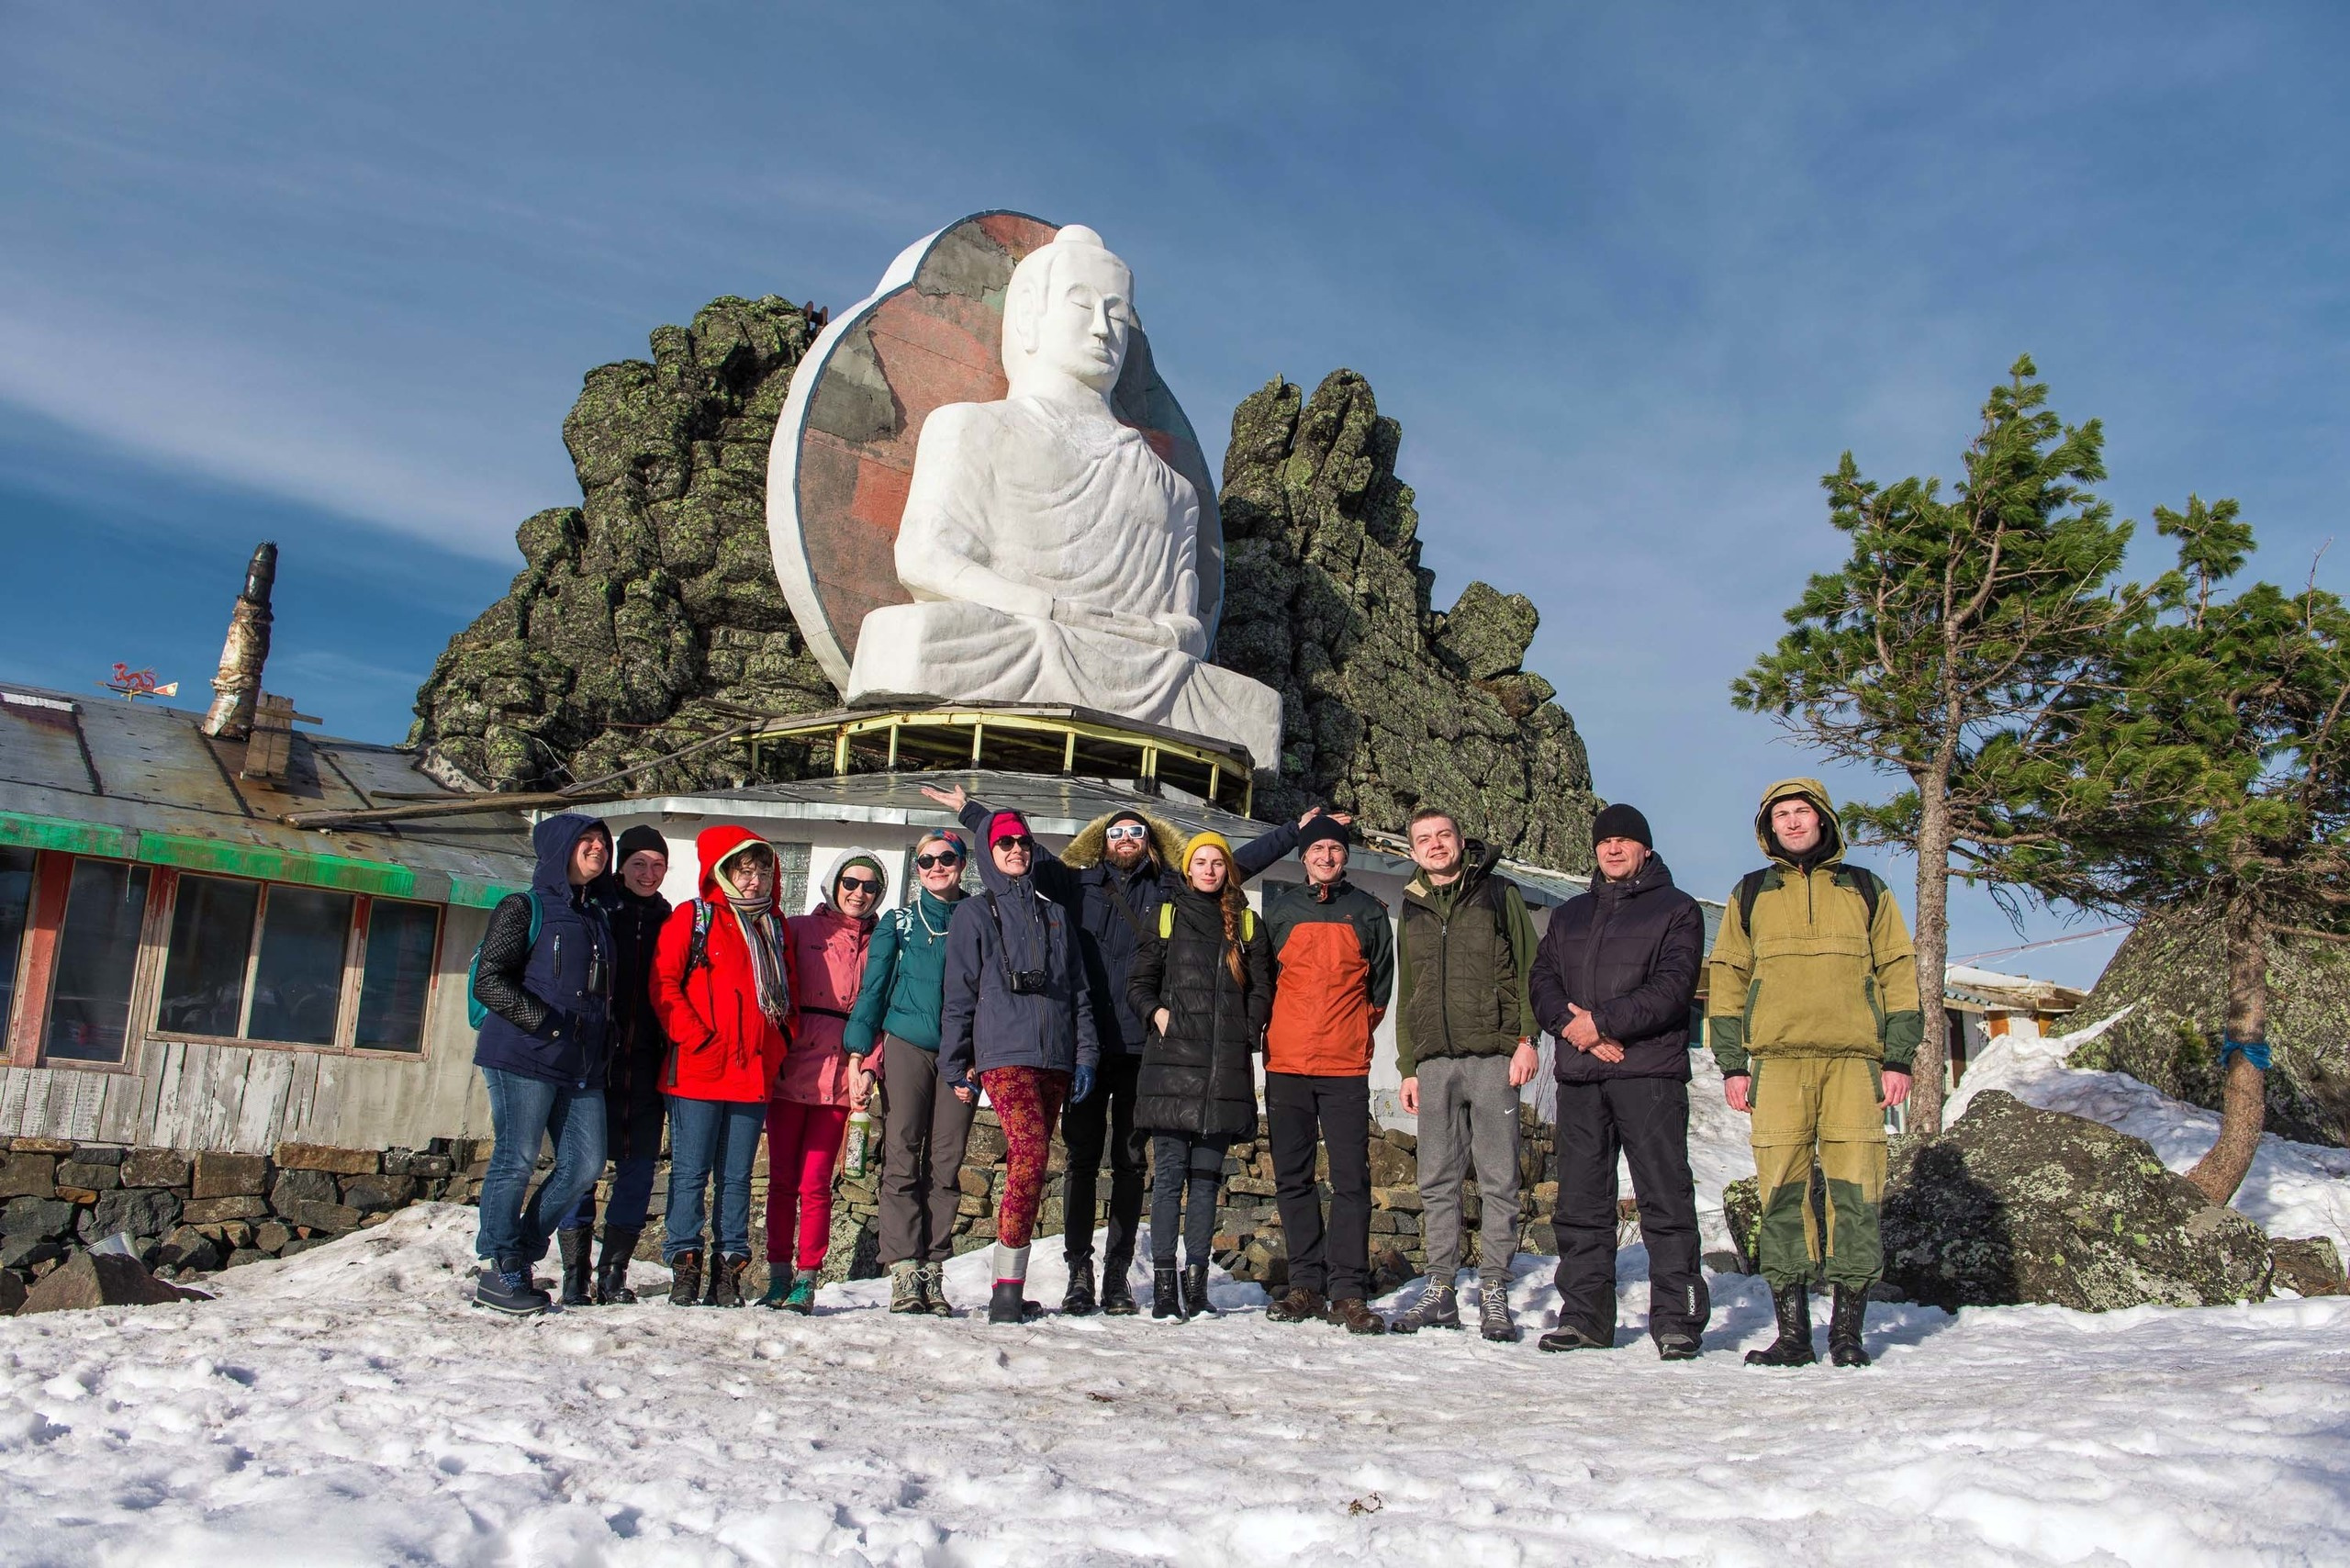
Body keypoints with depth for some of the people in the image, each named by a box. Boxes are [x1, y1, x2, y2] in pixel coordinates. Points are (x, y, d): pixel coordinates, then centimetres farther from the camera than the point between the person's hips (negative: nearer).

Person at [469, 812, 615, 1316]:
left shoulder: (597, 916, 21)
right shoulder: (524, 909, 0)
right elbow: (489, 980, -9)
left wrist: (602, 1051, 13)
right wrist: (542, 1022, -17)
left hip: (582, 1066, 7)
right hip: (523, 1058, -7)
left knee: (585, 1166, 2)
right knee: (517, 1161, -4)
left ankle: (520, 1257, 16)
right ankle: (499, 1273, 7)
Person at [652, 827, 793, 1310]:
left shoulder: (777, 927, 16)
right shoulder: (692, 917, 1)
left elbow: (787, 995, 22)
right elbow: (663, 984, -5)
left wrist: (779, 1044, 7)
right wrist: (697, 1038, -13)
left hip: (755, 1073, 4)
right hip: (698, 1072, -4)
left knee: (737, 1176, 8)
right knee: (691, 1172, 0)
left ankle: (729, 1272, 13)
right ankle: (684, 1268, 6)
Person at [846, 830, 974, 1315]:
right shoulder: (897, 922, 13)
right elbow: (873, 985, 9)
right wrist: (859, 1050, -2)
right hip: (906, 1044, -1)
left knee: (946, 1163, -2)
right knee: (902, 1158, -8)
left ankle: (933, 1271, 2)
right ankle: (904, 1272, -8)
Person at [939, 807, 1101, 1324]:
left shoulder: (1055, 915, 21)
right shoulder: (974, 913, 10)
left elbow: (1078, 991, 19)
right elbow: (958, 995, 6)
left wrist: (1085, 1053, 9)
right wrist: (955, 1065, 2)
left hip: (1055, 1059, 5)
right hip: (1004, 1055, -4)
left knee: (1027, 1165, 3)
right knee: (1031, 1153, -21)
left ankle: (1012, 1287, 7)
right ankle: (1007, 1290, -19)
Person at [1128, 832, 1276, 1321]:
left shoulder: (1247, 924, 15)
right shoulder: (1167, 917, 12)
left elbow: (1262, 990, 13)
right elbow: (1139, 983, 12)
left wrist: (1247, 1035, 0)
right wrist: (1157, 1012, -6)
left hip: (1226, 1067, 1)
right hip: (1172, 1061, -1)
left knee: (1206, 1176, 3)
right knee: (1169, 1174, -5)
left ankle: (1196, 1282, 7)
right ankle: (1163, 1284, -4)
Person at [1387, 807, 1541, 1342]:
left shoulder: (1499, 894, 6)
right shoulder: (1413, 912, 18)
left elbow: (1528, 969, 1)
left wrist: (1527, 1038, -10)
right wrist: (1408, 1066, 14)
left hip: (1493, 1057, -4)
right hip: (1434, 1061, 4)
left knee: (1498, 1179, -2)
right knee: (1437, 1182, 5)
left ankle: (1494, 1294, 4)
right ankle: (1440, 1292, 10)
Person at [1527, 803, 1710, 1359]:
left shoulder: (1677, 910, 8)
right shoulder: (1569, 916, 23)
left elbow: (1672, 986, -7)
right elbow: (1541, 980, 11)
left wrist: (1604, 1022, -14)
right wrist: (1573, 1025, -9)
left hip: (1649, 1070, -4)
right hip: (1579, 1076, 5)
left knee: (1665, 1198, -6)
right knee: (1580, 1200, 5)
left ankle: (1677, 1320, -1)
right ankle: (1585, 1315, 12)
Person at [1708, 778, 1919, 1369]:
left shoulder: (1865, 889, 15)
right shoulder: (1749, 894, 16)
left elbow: (1899, 971, 13)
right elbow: (1726, 980, 13)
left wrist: (1899, 1058, 3)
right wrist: (1732, 1065, 5)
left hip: (1854, 1058, 0)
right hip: (1777, 1059, 0)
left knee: (1855, 1186, -4)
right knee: (1781, 1188, -4)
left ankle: (1848, 1329, 3)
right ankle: (1792, 1330, 1)